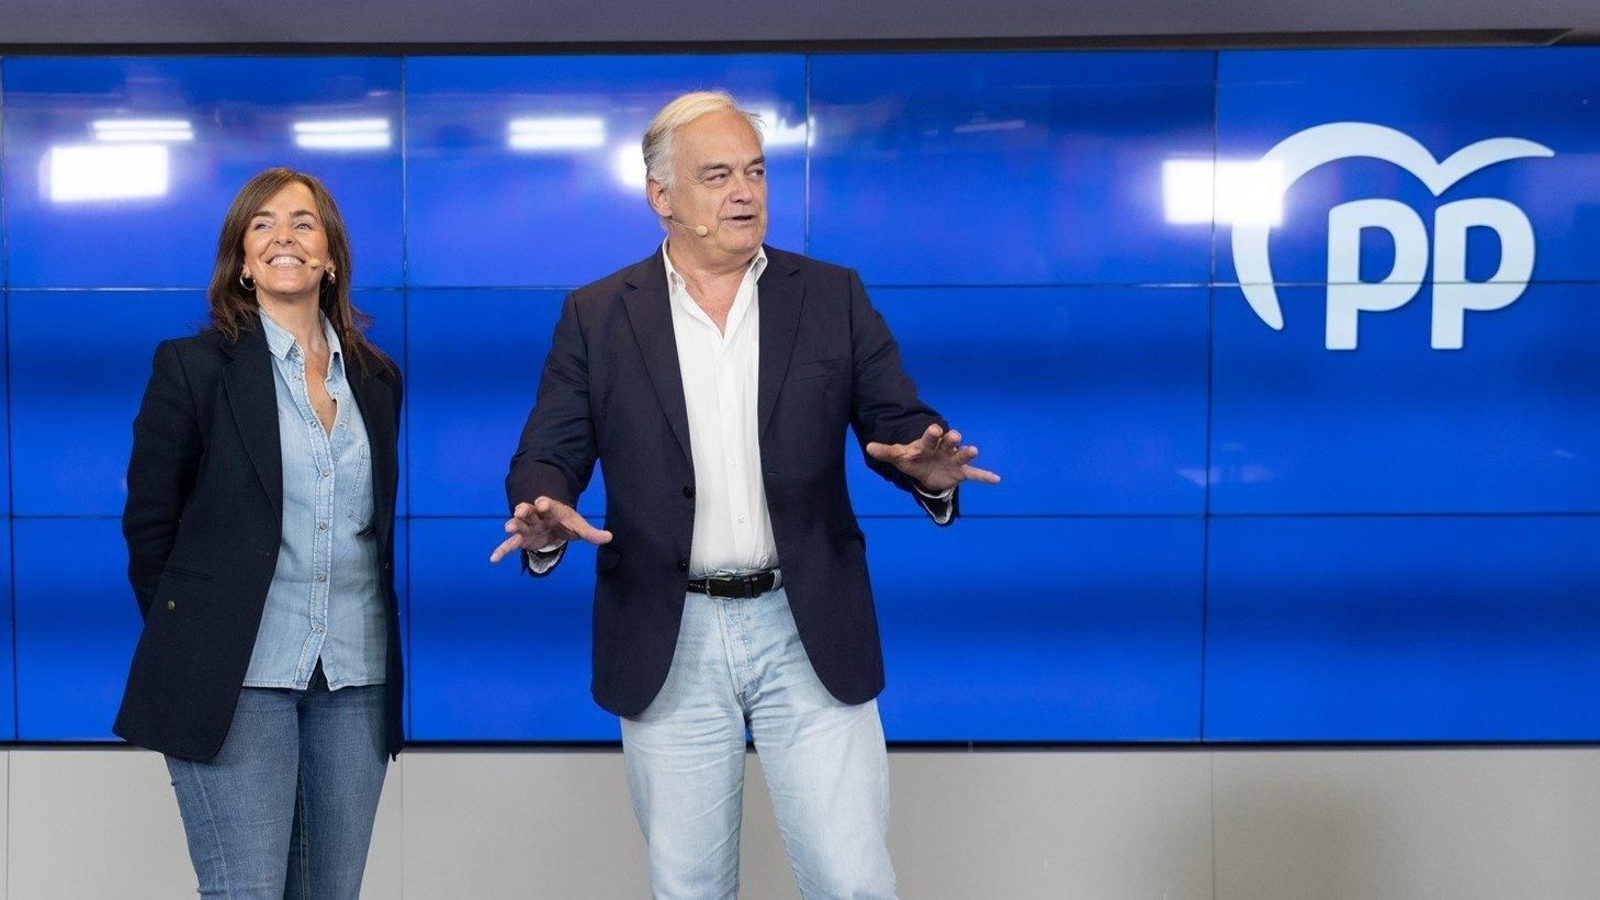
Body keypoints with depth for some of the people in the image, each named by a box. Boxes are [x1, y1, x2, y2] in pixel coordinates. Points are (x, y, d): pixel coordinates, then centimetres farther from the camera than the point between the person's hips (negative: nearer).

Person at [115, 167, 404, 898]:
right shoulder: (192, 366, -2)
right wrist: (189, 641, 5)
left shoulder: (378, 377, 10)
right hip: (238, 676, -4)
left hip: (358, 675, 4)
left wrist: (379, 644, 9)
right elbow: (149, 525, 1)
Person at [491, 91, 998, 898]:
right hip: (667, 643, 1)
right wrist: (543, 519, -22)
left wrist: (931, 467, -22)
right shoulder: (596, 316, 3)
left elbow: (899, 424, 2)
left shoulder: (833, 297, 4)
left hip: (809, 631, 0)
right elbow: (546, 458, 0)